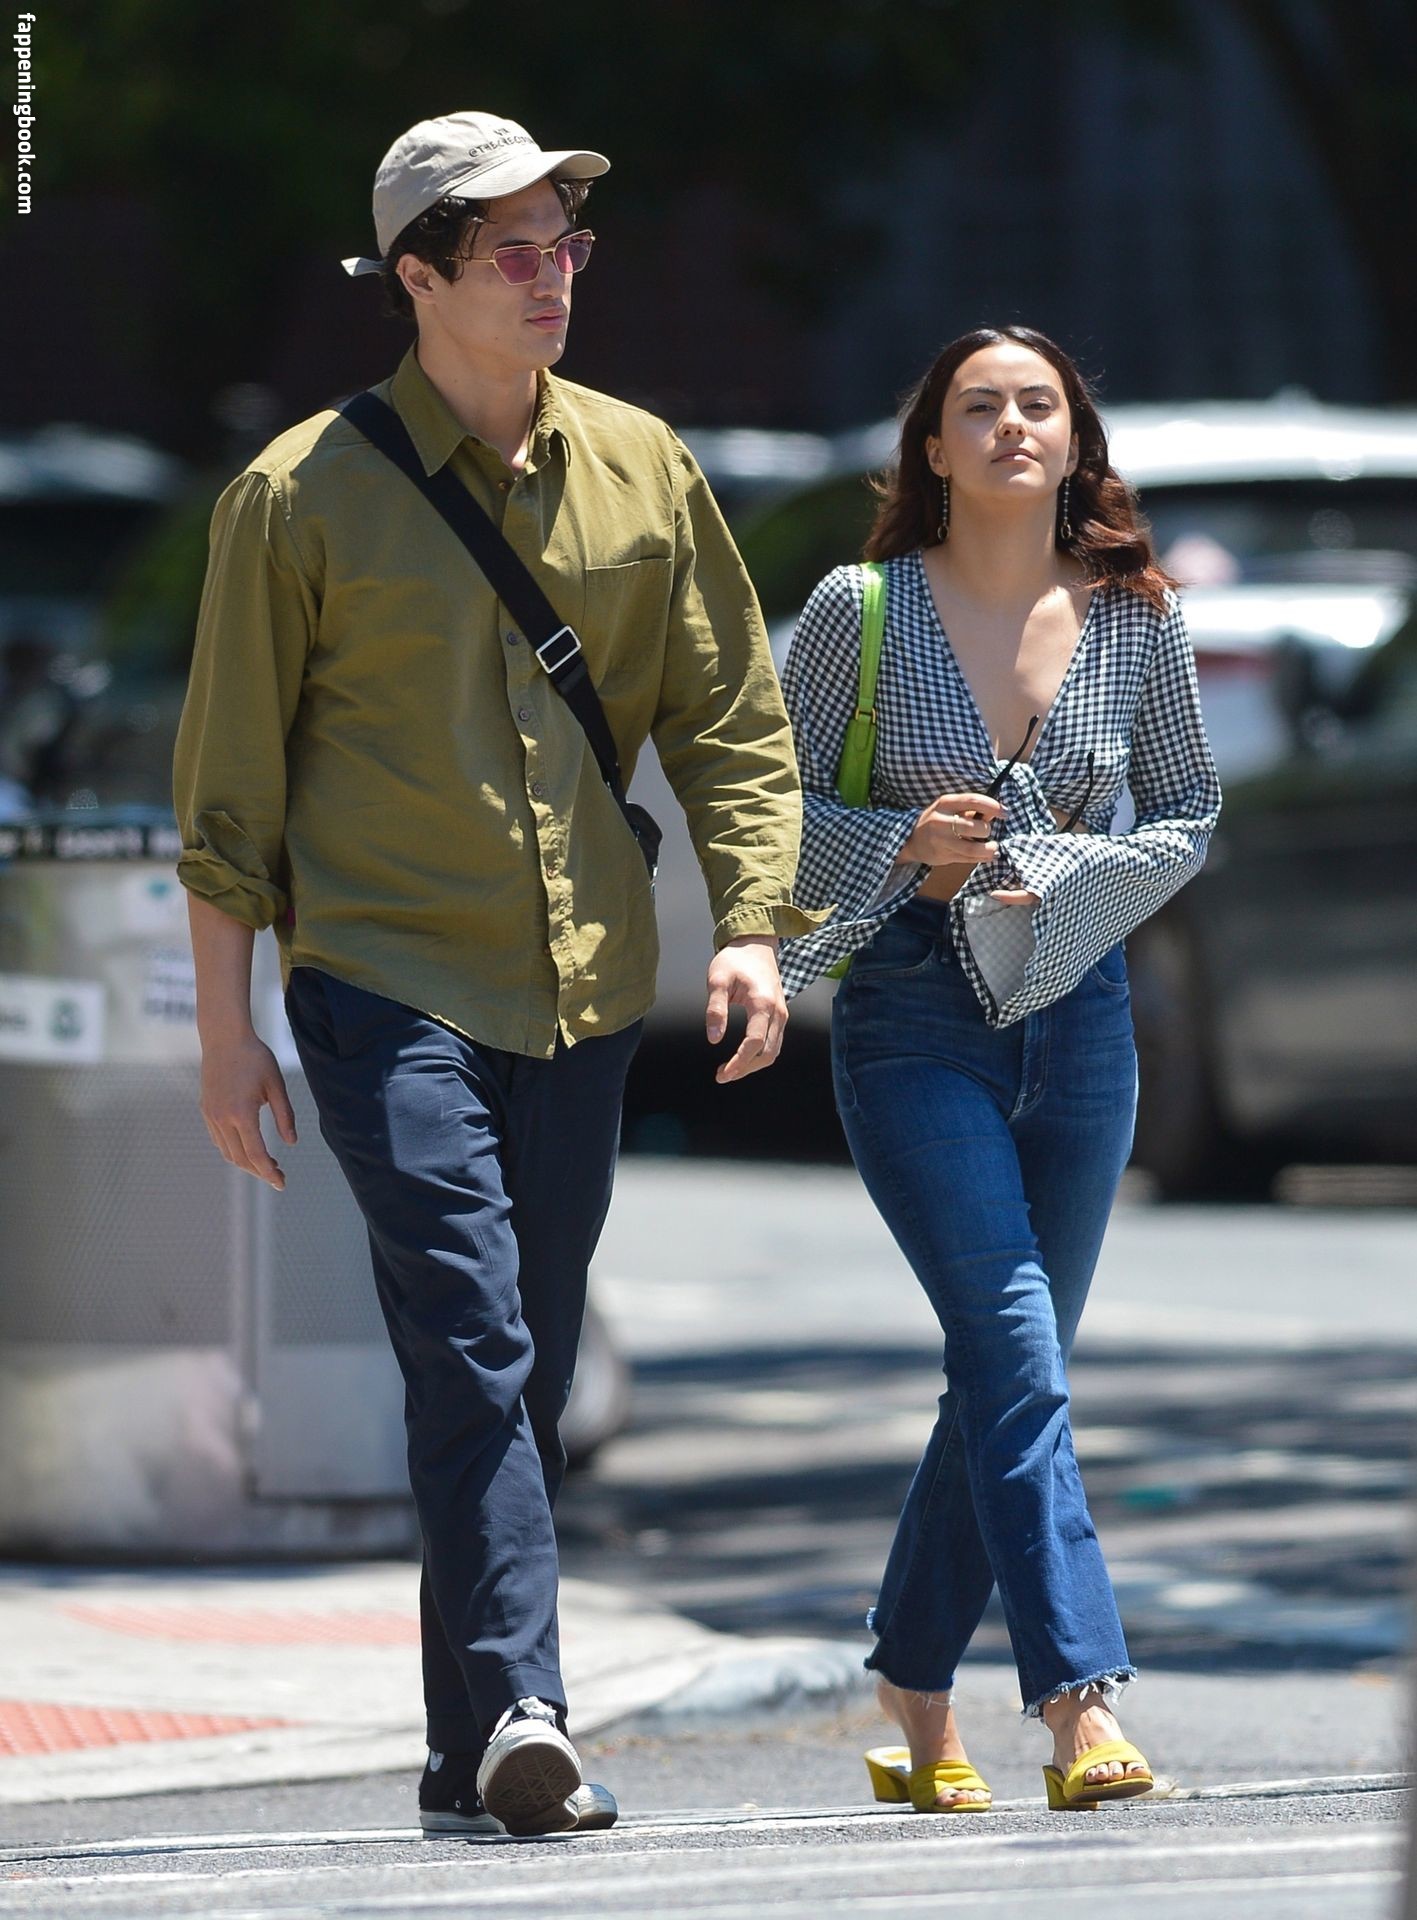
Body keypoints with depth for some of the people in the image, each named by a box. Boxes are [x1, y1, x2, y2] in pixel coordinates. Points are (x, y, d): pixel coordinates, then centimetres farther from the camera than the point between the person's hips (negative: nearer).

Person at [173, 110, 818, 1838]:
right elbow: (230, 779, 1)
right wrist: (227, 1027, -2)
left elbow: (729, 718, 12)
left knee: (528, 1374, 8)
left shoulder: (639, 468, 9)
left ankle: (470, 1756, 16)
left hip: (583, 991, 4)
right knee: (470, 1348, -19)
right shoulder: (304, 497, -2)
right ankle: (514, 1713, -27)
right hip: (387, 983, -4)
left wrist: (752, 923, -2)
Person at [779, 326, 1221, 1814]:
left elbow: (1188, 816, 11)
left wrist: (1065, 883, -7)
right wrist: (902, 843, -15)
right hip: (911, 1015, -4)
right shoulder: (861, 612, -4)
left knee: (1010, 1373, 8)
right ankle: (1083, 1707, -23)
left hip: (1074, 1011, 4)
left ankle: (913, 1689, 24)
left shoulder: (1134, 623, 3)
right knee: (1014, 1352, -16)